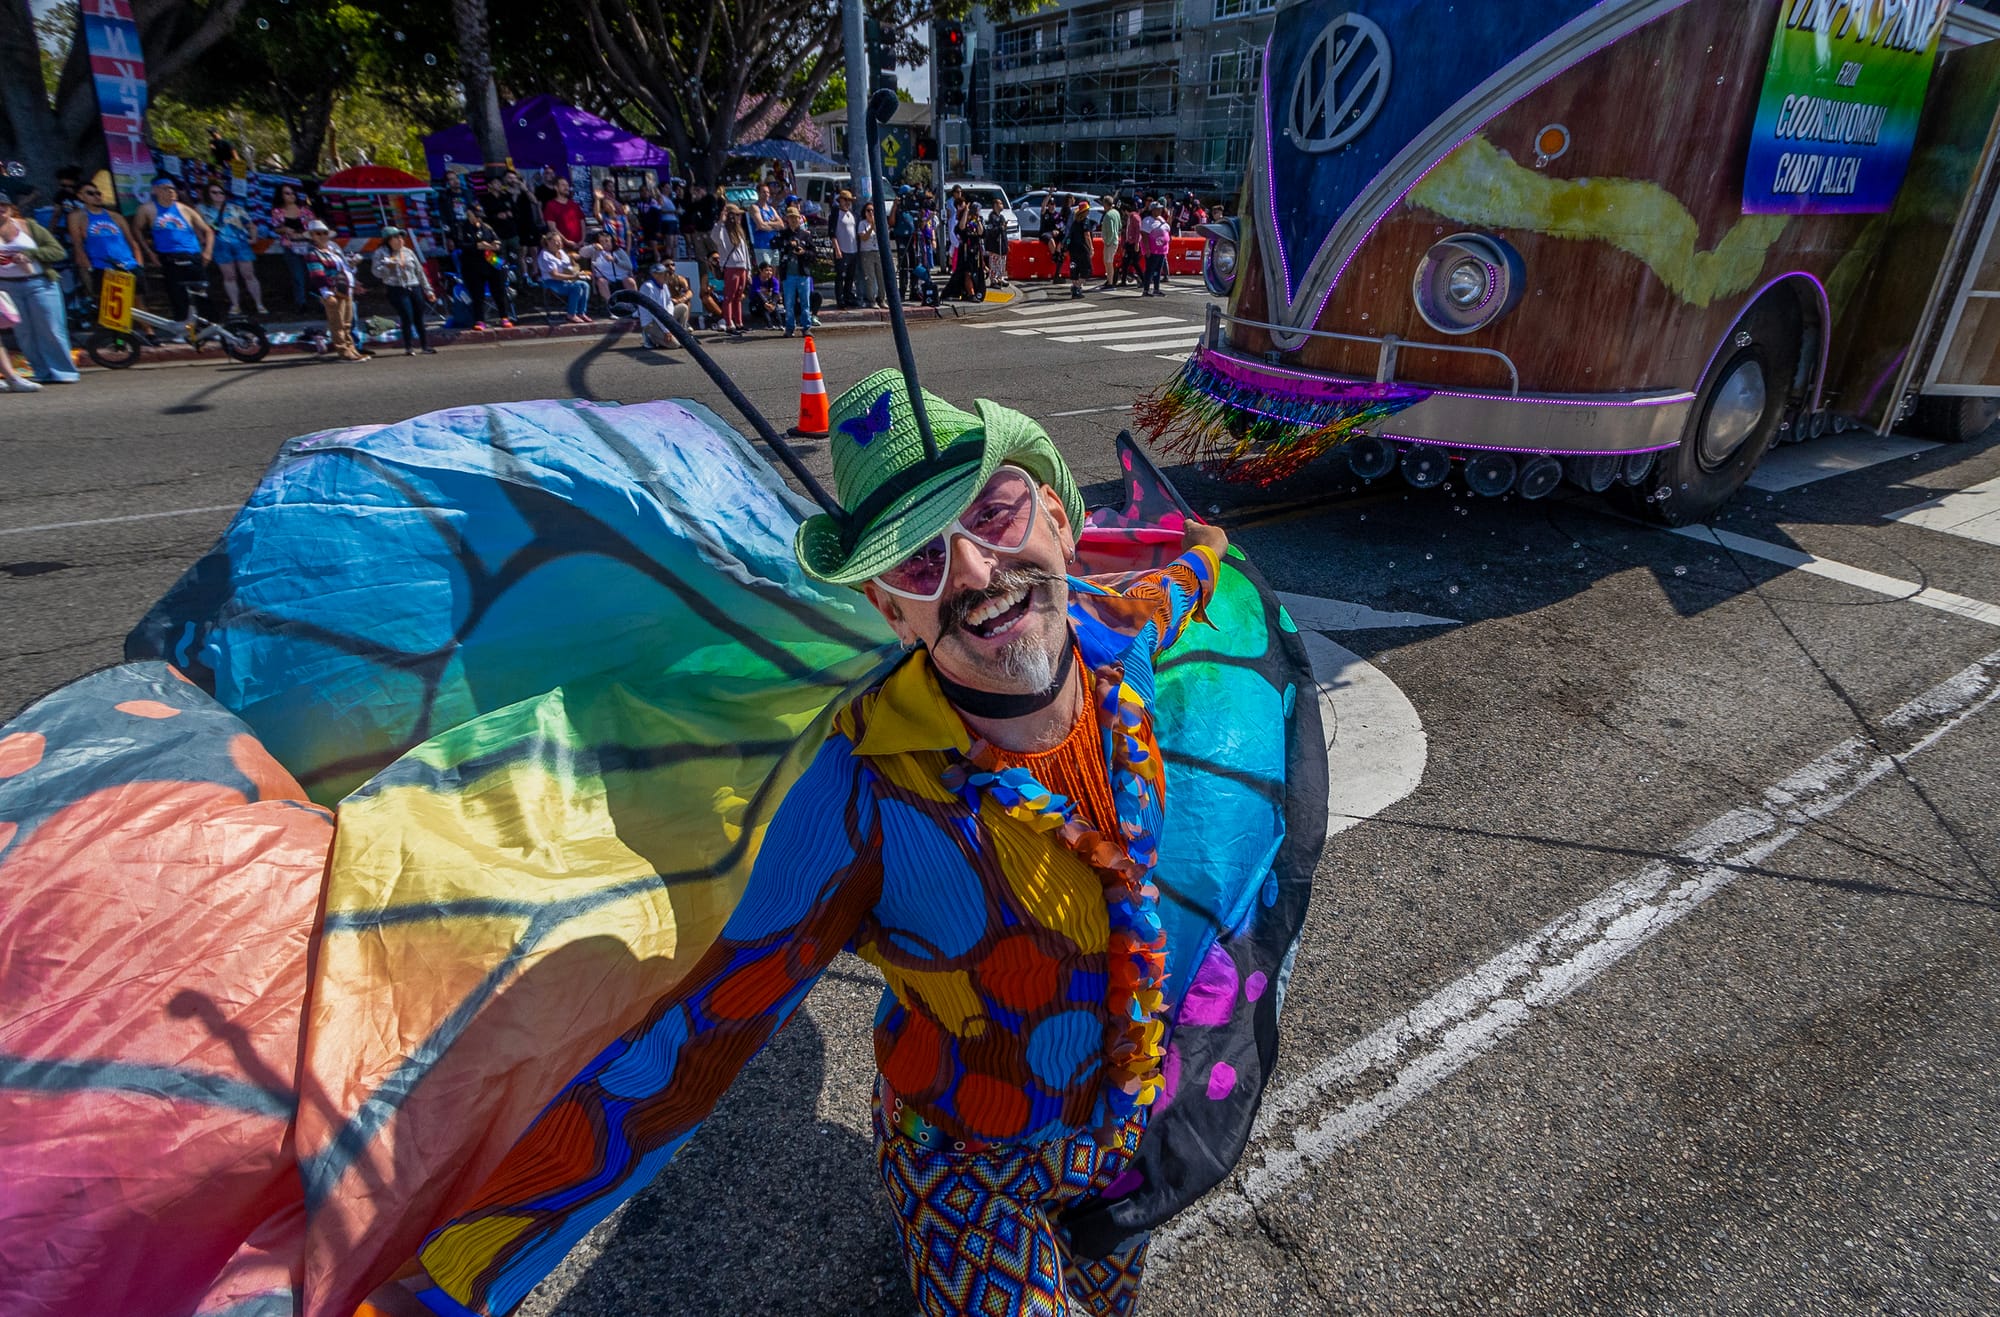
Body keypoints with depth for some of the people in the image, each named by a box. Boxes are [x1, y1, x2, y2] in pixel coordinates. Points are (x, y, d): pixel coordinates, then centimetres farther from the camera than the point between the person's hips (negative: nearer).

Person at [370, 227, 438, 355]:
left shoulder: (408, 252, 12)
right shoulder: (381, 253, 1)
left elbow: (420, 271, 16)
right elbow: (376, 271, -6)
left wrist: (428, 290, 15)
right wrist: (386, 265, -25)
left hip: (414, 288, 4)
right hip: (397, 290, -4)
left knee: (419, 319, 6)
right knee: (407, 318, -12)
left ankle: (425, 346, 13)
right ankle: (408, 347, -4)